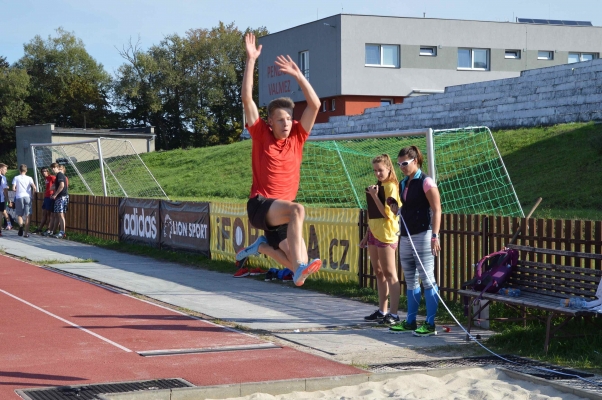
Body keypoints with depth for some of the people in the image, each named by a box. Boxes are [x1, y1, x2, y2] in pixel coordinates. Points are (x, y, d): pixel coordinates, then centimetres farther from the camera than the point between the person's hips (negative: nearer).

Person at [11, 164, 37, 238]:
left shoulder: (16, 178, 2)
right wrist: (32, 194, 9)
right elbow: (34, 187, -7)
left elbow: (13, 188, -6)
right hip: (27, 197, 1)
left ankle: (21, 225, -21)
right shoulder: (29, 178, 4)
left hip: (19, 197, -1)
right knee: (27, 216, 5)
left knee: (19, 215, 10)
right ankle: (26, 233, 1)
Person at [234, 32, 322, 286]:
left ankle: (261, 246, 30)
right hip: (260, 205, -5)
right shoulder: (261, 135, -2)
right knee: (297, 209, -36)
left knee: (300, 264, 4)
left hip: (281, 212, 5)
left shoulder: (297, 137, 5)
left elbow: (315, 105, 0)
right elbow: (247, 99, -10)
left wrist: (297, 75, -6)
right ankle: (300, 269, -43)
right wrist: (251, 60, -14)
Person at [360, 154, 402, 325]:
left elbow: (387, 213, -18)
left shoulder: (391, 187, -10)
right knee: (379, 273, 12)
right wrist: (367, 235, 20)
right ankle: (382, 311, 19)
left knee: (389, 274, -7)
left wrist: (374, 196, -20)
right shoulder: (377, 187, 14)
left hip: (386, 234, -9)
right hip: (374, 233, 9)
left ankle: (394, 314, -5)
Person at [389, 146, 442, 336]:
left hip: (422, 236, -8)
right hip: (405, 237, 8)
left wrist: (435, 236, -20)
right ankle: (411, 321, 17)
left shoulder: (425, 182, -9)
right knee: (410, 281, 11)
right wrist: (394, 206, 3)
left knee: (427, 279, -5)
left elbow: (436, 210, -13)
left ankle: (430, 324, -3)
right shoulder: (403, 184, 14)